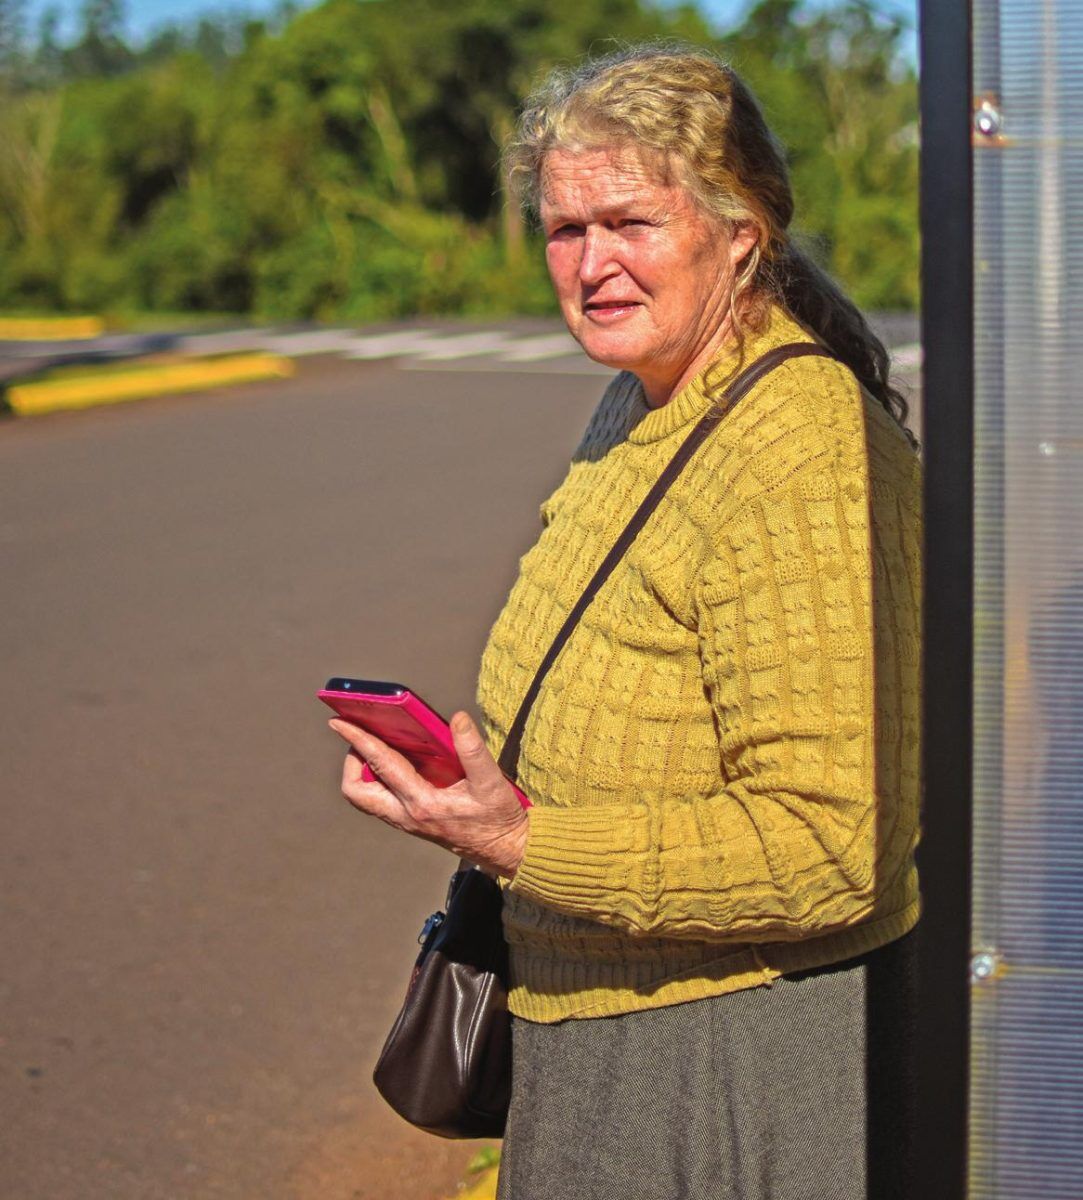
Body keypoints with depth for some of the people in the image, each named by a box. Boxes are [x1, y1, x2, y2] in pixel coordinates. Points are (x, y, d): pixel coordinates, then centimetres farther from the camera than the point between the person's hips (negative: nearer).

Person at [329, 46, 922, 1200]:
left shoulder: (804, 462, -24)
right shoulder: (634, 412, 7)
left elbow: (828, 853, -27)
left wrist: (524, 843, -28)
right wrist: (459, 768, 6)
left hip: (751, 1052, -9)